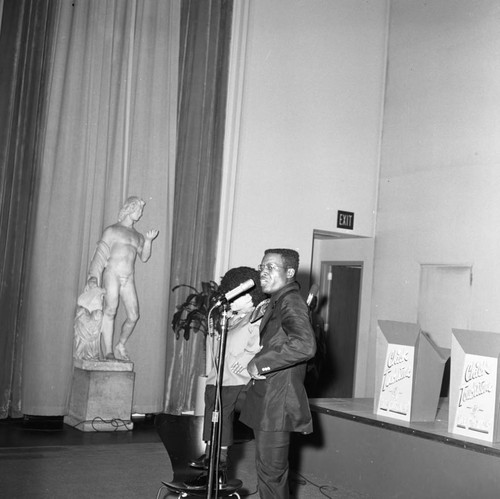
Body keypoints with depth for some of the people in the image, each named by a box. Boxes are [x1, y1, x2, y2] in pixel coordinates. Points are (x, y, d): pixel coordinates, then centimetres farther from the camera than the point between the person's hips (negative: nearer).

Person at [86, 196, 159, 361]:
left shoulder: (138, 236, 22)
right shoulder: (112, 230, 7)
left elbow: (144, 257, 15)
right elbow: (100, 255, 0)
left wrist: (149, 240, -1)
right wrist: (93, 277, -12)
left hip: (129, 279, 5)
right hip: (112, 274, -5)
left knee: (134, 315, -4)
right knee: (110, 310, -17)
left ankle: (120, 346, 16)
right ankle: (108, 352, -18)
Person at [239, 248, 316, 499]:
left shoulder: (291, 302, -16)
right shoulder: (277, 302, 16)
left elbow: (304, 345, -34)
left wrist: (260, 363, -26)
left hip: (277, 404, -10)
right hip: (266, 401, 10)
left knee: (270, 472, -2)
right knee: (270, 469, 20)